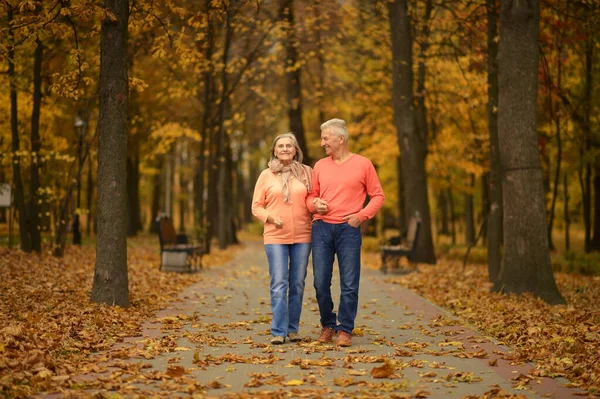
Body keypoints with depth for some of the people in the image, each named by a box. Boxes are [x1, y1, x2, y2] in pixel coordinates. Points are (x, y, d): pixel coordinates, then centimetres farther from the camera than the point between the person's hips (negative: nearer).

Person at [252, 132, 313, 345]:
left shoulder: (306, 172, 6)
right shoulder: (266, 175, 4)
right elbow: (256, 206, 6)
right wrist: (270, 217, -11)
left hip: (302, 236, 2)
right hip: (275, 237, -1)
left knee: (297, 284, 6)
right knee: (279, 284, -7)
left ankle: (293, 329, 15)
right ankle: (278, 331, -5)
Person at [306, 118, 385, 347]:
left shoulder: (363, 164, 2)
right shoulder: (319, 166, 12)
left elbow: (378, 196, 4)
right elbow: (311, 196, 18)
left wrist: (361, 216, -8)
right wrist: (315, 204, -4)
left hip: (348, 229, -3)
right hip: (321, 228, 3)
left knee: (349, 283, -3)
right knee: (321, 282, 3)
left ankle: (345, 330, 5)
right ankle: (327, 326, 19)